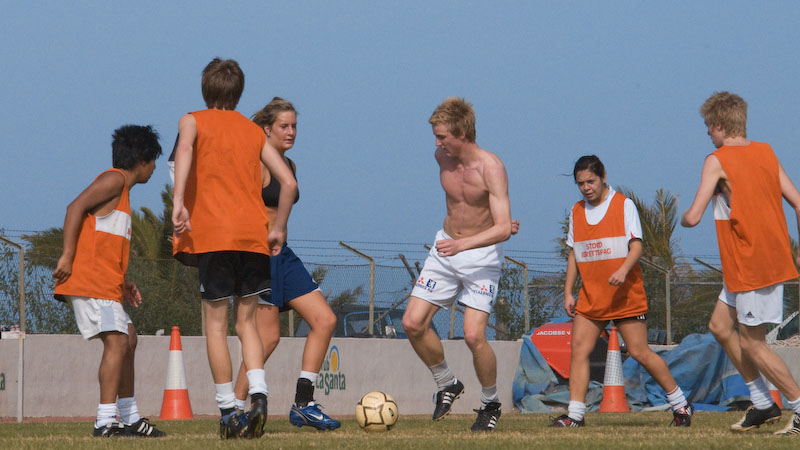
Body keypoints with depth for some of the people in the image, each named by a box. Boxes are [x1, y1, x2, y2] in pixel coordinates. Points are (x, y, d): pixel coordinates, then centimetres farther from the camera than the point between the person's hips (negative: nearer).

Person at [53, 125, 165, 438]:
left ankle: (130, 418, 25)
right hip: (89, 281, -11)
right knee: (117, 341, -18)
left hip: (104, 283, 11)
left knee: (128, 340, 17)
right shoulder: (114, 179, -5)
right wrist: (67, 256, -22)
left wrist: (122, 283, 18)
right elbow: (76, 208, -17)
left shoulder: (121, 190, 25)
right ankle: (106, 422, -23)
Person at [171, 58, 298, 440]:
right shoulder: (254, 131, 18)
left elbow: (185, 148, -16)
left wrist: (178, 202, -22)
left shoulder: (194, 121, 8)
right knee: (247, 321, 12)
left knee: (216, 323, 3)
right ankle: (258, 392, -11)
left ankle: (229, 413, 0)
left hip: (212, 234, -3)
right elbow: (288, 182, 11)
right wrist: (278, 228, 22)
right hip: (253, 234, 3)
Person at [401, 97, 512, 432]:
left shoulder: (490, 168, -22)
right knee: (413, 323, -3)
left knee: (473, 335, -17)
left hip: (481, 254, -6)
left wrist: (464, 244, -43)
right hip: (446, 248, 6)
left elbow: (503, 229, -29)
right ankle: (447, 385, 19)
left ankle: (491, 403, 6)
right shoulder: (442, 156, -4)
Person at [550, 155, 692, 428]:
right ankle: (575, 414, -8)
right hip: (590, 298, 5)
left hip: (625, 296, -5)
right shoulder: (577, 211, 12)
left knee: (639, 352, -4)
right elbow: (574, 254, 18)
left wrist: (623, 270, -27)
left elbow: (636, 245, -9)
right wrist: (568, 292, 10)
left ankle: (680, 404, 11)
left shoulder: (624, 205, -2)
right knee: (579, 349, -8)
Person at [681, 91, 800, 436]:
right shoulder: (766, 153, 9)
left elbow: (693, 217, -15)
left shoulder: (717, 161, -12)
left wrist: (683, 217, 9)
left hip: (750, 265, -8)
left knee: (752, 344, 1)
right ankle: (762, 404, 18)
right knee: (720, 326, 17)